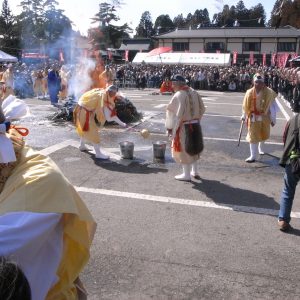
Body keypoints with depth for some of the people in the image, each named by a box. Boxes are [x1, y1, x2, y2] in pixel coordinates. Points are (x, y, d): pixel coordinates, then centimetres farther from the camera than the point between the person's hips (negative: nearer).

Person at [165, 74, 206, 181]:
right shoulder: (194, 92, 4)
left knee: (183, 149, 6)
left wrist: (172, 128, -17)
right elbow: (202, 109, 8)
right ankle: (194, 171, 32)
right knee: (193, 147, 21)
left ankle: (186, 174, 16)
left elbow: (179, 114, -23)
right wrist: (196, 119, 16)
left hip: (183, 127, -7)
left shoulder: (179, 95, -19)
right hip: (195, 125, 7)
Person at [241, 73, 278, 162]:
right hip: (253, 118, 0)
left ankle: (260, 147, 50)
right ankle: (253, 156, 8)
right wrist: (244, 116, 8)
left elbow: (272, 106, -10)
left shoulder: (269, 92, -15)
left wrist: (273, 119, -8)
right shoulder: (250, 92, -10)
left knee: (264, 134, 19)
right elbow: (246, 105, 2)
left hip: (264, 117, 0)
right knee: (253, 136, 0)